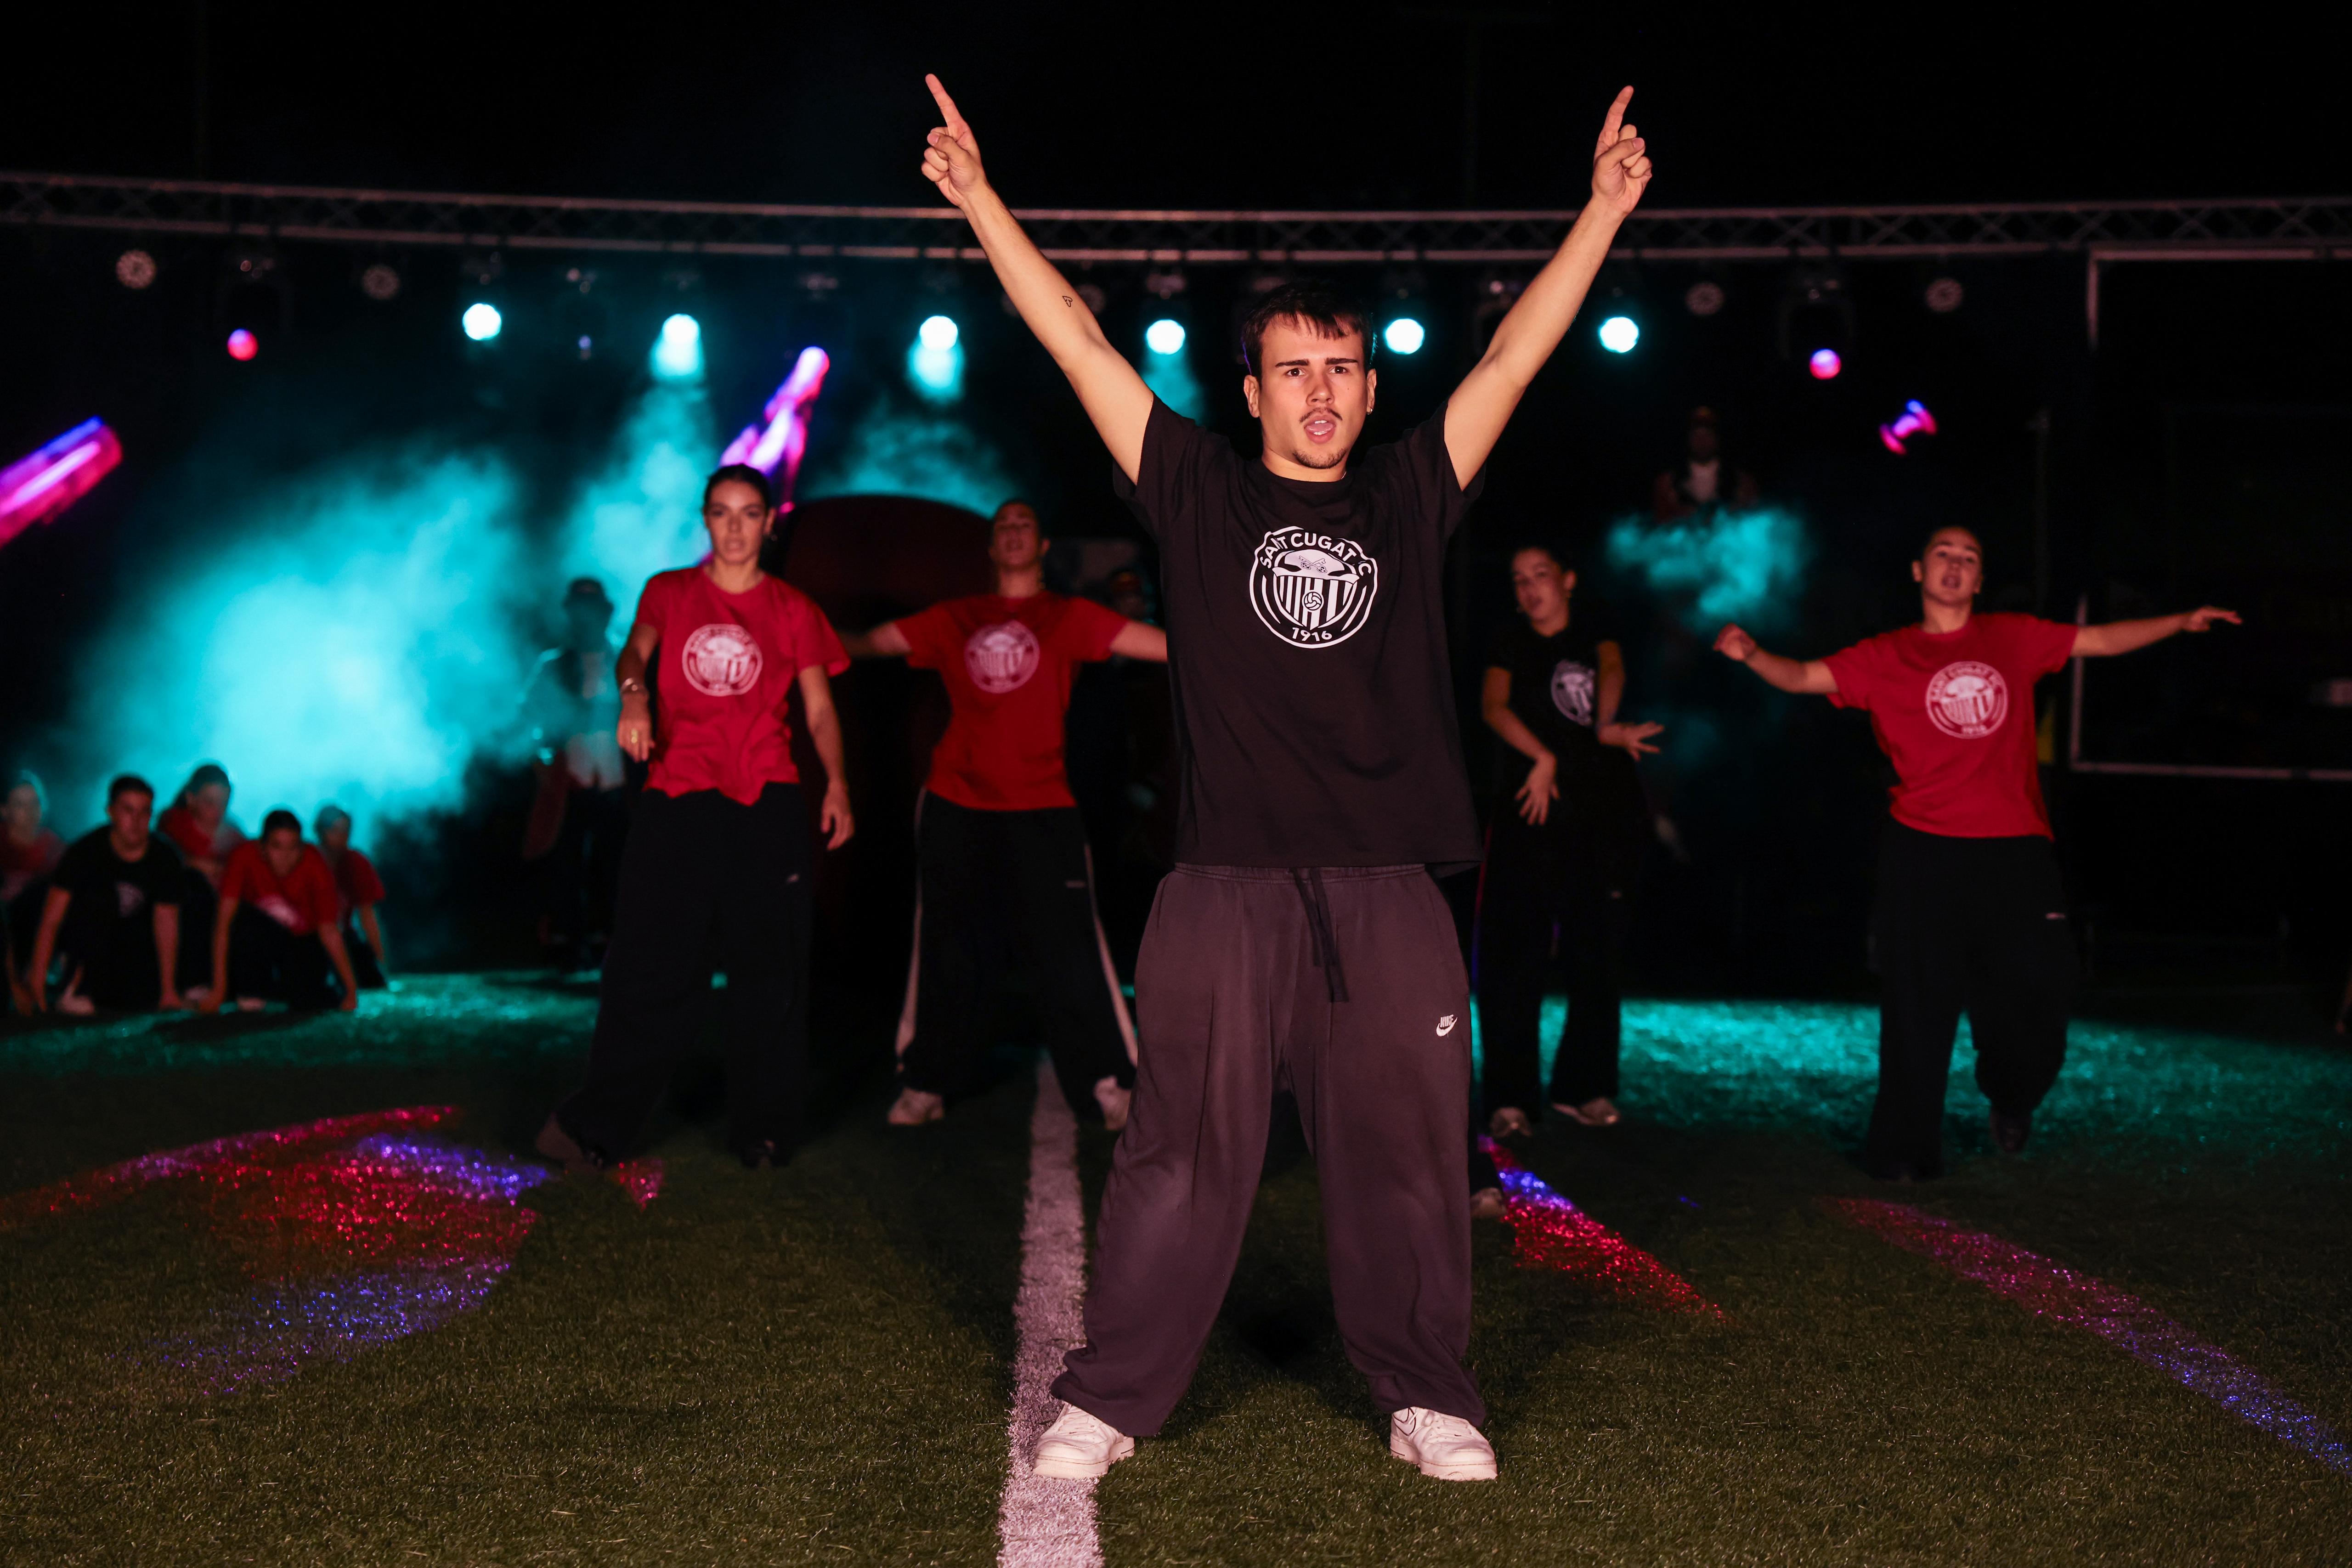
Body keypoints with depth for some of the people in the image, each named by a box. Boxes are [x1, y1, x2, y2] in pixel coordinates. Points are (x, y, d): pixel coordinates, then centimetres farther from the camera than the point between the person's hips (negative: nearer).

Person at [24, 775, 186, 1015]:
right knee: (100, 896, -33)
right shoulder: (88, 849, -19)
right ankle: (77, 989, -24)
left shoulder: (164, 858, -12)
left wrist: (168, 991, -11)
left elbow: (166, 923, -10)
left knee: (144, 1002, -18)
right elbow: (52, 918, -22)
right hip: (82, 930, -3)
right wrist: (38, 975, -29)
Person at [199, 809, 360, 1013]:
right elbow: (224, 921, -26)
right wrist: (219, 988, -30)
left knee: (305, 1003, -26)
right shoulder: (244, 856, -23)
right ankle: (252, 996, -11)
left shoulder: (314, 864, -21)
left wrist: (352, 991, -26)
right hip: (258, 938, 0)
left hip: (303, 942, 0)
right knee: (243, 916, -34)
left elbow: (329, 930, -21)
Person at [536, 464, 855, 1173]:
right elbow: (636, 648, -1)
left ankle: (763, 1129, 8)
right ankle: (597, 1127, 1)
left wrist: (836, 784, -6)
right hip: (678, 799, 0)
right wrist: (632, 694, -24)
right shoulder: (669, 592, 14)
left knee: (770, 970, -2)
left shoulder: (793, 611, 12)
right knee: (652, 966, -5)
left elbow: (820, 708, 9)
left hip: (767, 803, 1)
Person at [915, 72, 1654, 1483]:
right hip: (1230, 884, -2)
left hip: (1392, 890, 2)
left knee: (1406, 1153, 8)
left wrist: (1605, 210, 11)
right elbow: (1080, 342, 6)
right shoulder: (1199, 492, 8)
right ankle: (1113, 1397, 15)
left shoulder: (1412, 496, 12)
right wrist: (980, 201, 3)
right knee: (1189, 1152, 3)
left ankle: (1428, 1395, 23)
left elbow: (1517, 354, 13)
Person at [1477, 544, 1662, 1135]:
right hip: (1529, 815, 0)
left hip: (1601, 814, 1)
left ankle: (1583, 1087, 13)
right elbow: (1493, 706, -4)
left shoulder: (1594, 635, 11)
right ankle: (1510, 1098, -8)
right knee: (1512, 953, -10)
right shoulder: (1511, 646, 12)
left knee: (1598, 950, 1)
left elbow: (1612, 672, -10)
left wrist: (1606, 726, -30)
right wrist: (1542, 758, -18)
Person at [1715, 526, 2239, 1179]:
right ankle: (1905, 1150, 12)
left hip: (2016, 850, 2)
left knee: (2036, 986, -1)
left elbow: (2103, 640, 22)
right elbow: (1803, 677, -4)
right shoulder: (1884, 658, 5)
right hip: (1924, 851, -2)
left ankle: (2011, 1096, 31)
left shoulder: (2014, 639, 13)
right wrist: (1751, 654, -23)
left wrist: (2181, 623, 17)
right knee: (1919, 1007, 1)